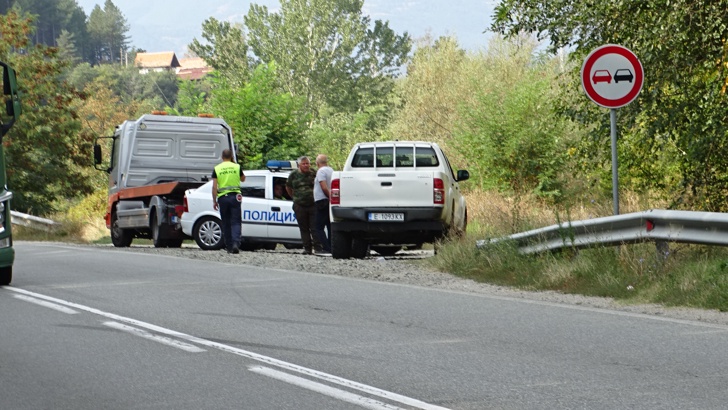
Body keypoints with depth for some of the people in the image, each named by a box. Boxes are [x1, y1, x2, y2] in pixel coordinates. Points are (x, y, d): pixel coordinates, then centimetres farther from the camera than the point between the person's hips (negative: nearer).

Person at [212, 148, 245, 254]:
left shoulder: (217, 169, 0)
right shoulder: (237, 167, 1)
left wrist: (214, 201, 1)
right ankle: (236, 243, -21)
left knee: (226, 223, 10)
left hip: (222, 197, 1)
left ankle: (229, 247, 12)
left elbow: (214, 186, -4)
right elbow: (243, 179, 18)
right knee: (235, 222, -2)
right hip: (234, 196, -1)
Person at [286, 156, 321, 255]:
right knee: (304, 228, 4)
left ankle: (317, 247, -3)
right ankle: (307, 248, 8)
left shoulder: (314, 174, 2)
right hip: (300, 206, 1)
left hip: (313, 205, -1)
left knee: (315, 227, -5)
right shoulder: (294, 175, 5)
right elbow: (288, 187, 18)